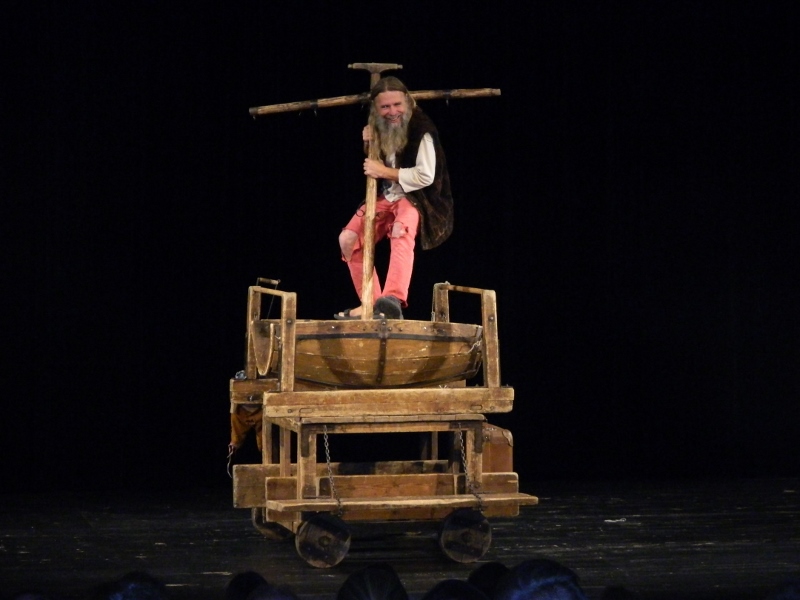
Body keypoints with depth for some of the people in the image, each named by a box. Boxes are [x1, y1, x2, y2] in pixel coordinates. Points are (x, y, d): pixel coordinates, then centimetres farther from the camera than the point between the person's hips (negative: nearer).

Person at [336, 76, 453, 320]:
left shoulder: (421, 130, -16)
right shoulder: (381, 131, 7)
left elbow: (426, 176, -21)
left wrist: (384, 171, -18)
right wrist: (369, 147, 2)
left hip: (416, 198, -8)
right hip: (387, 198, 8)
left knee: (400, 231, -38)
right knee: (348, 238, -2)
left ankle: (393, 301, -52)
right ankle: (372, 303, 4)